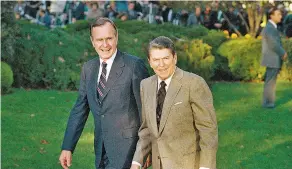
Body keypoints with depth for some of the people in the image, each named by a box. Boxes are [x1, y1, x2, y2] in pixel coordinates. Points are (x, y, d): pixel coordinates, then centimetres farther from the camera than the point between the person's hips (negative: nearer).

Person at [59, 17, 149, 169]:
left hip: (125, 148, -6)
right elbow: (79, 109, 11)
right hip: (101, 149, 6)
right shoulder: (88, 68, 9)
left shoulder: (134, 65, -10)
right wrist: (67, 147, 7)